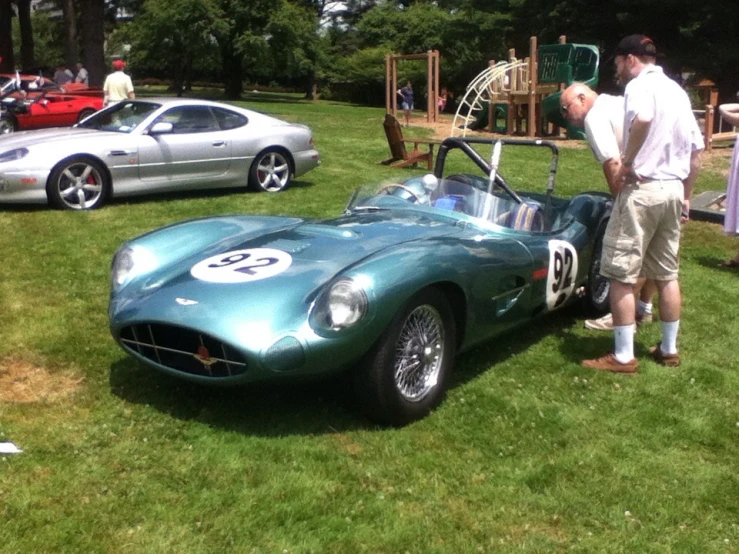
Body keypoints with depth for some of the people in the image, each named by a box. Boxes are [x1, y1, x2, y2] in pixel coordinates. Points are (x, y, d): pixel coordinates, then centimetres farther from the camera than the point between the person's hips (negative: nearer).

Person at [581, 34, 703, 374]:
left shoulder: (640, 84, -7)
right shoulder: (677, 90, 19)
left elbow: (642, 119, -32)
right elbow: (696, 149, 20)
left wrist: (626, 162, -21)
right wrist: (686, 193, 24)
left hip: (642, 188, -8)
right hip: (672, 189, 9)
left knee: (622, 275, -3)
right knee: (667, 274, 15)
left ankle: (623, 357, 0)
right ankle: (669, 350, 24)